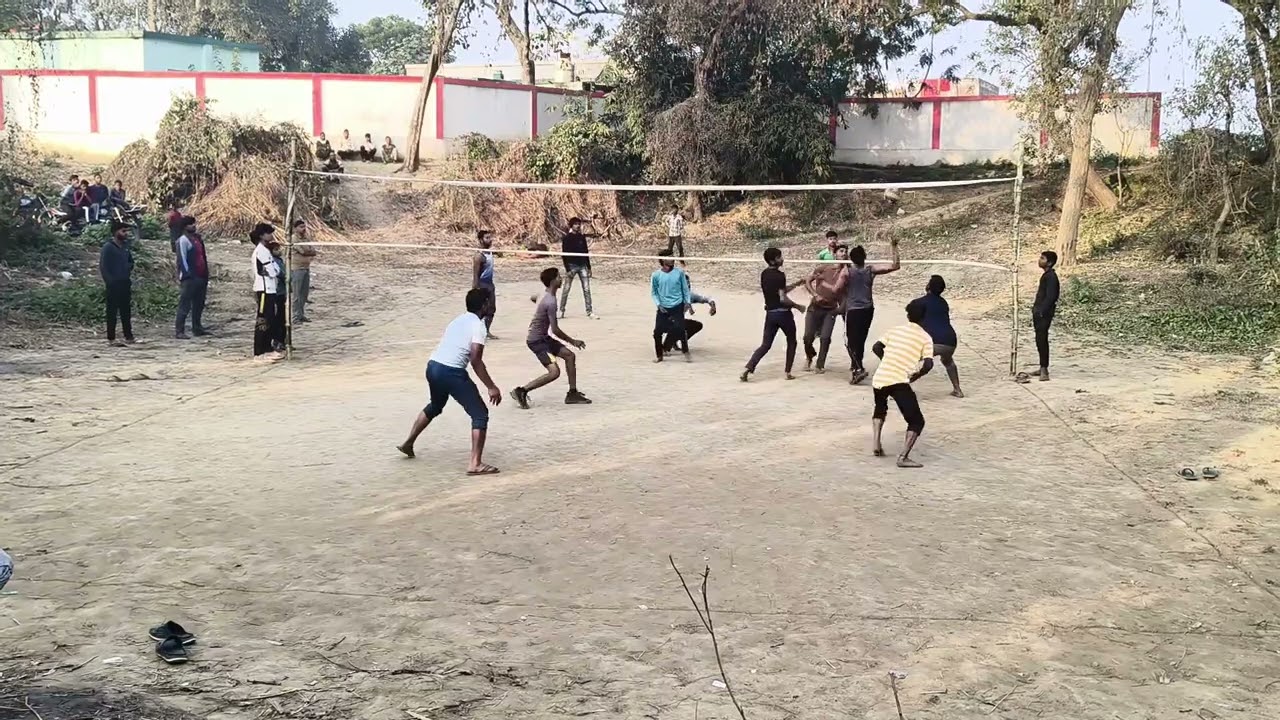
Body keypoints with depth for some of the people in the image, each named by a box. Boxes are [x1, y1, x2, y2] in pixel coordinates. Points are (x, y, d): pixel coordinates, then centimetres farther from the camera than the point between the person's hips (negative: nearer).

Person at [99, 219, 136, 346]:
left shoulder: (125, 245, 11)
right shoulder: (108, 247, -9)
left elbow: (131, 262, 24)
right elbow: (102, 266, -12)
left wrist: (128, 272, 6)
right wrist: (110, 281, -14)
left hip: (125, 283, 7)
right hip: (113, 285, -7)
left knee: (126, 311, 10)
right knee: (112, 312, -2)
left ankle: (128, 336, 15)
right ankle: (111, 338, 2)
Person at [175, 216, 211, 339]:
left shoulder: (198, 238, 16)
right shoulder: (183, 240, -8)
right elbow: (182, 259, -12)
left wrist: (206, 274, 16)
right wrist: (186, 275, -16)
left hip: (201, 277, 8)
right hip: (190, 278, -8)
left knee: (199, 305, 14)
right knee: (185, 305, -7)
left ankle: (197, 328, 22)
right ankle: (179, 331, -6)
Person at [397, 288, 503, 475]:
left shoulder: (458, 320, 19)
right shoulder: (478, 326, -7)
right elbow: (475, 360, -15)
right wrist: (491, 387, -13)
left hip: (433, 366, 9)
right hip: (451, 372, -9)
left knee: (435, 407, 35)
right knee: (480, 414, -2)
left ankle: (407, 444, 46)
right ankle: (475, 464, -10)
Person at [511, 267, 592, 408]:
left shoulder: (546, 296, 6)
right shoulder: (551, 302, -23)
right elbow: (555, 330, -22)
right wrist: (573, 341, -9)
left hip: (543, 337, 10)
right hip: (537, 340, -10)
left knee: (569, 355, 11)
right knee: (554, 372, -18)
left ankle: (572, 394, 16)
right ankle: (521, 391, -11)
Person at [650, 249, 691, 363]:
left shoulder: (679, 272, -2)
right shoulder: (656, 275, -4)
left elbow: (685, 288, 8)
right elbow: (653, 292, 5)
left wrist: (687, 302, 1)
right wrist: (658, 304, -7)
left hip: (678, 307, 0)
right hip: (663, 308, 0)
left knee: (680, 329, -10)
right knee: (657, 332, -2)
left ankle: (686, 352, 10)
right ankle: (658, 355, 17)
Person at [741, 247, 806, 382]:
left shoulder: (764, 274, 8)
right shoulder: (779, 275, -16)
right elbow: (783, 298, -20)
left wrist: (796, 284, 22)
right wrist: (797, 306, -7)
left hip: (770, 313, 6)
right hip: (783, 313, -6)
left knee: (765, 345, 8)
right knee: (791, 342, 16)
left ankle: (747, 369, -9)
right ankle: (788, 372, 15)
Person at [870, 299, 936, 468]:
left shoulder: (895, 330, 14)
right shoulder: (925, 338, 3)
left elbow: (876, 348, 12)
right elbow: (928, 364, -9)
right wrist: (914, 377, 8)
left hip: (879, 379, 5)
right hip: (899, 382, -5)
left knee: (880, 409, 34)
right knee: (917, 421, 4)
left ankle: (876, 444, 20)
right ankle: (903, 457, -12)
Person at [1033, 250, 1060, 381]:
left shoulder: (1051, 276, -14)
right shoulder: (1046, 275, 16)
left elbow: (1050, 296, -20)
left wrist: (1041, 312, -22)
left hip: (1044, 314, -10)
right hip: (1039, 313, 10)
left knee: (1042, 340, -11)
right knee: (1040, 340, 13)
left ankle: (1044, 369, -10)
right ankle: (1043, 368, 19)